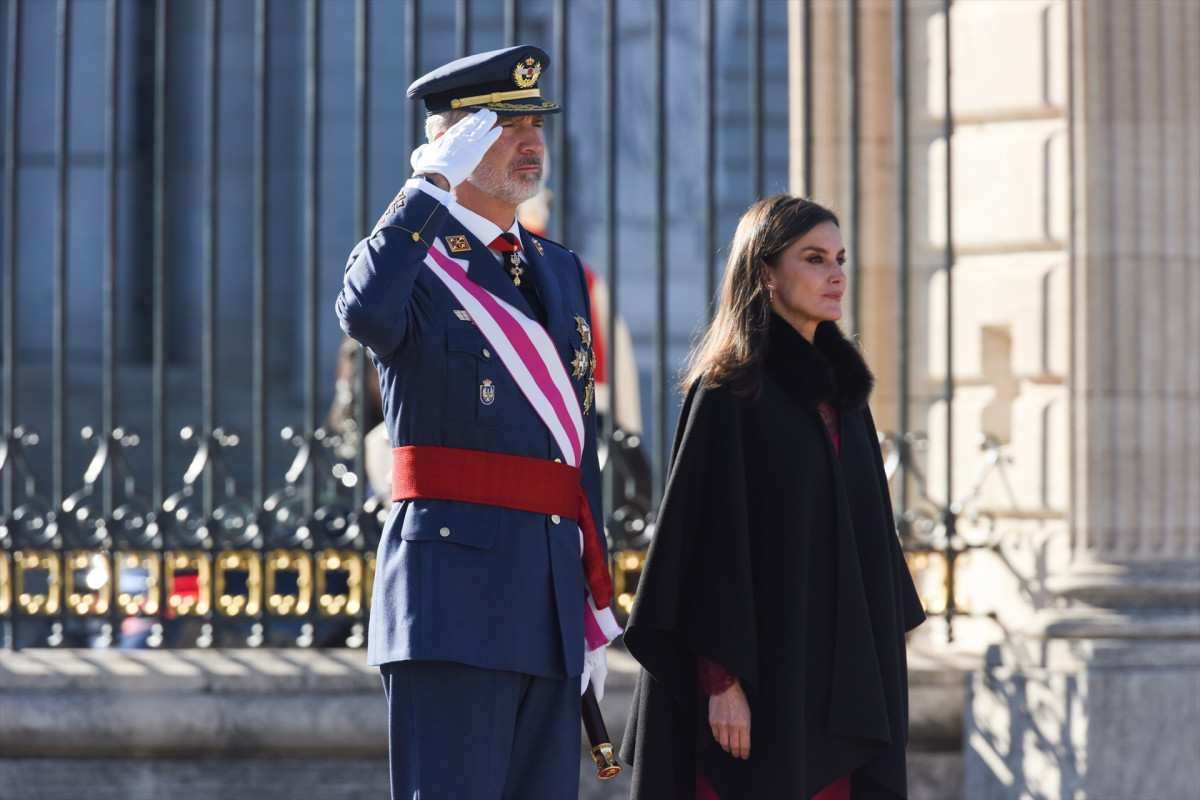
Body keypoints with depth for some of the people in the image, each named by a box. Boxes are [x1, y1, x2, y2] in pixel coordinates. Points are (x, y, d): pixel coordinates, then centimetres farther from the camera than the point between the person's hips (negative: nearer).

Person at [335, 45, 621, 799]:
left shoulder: (562, 272, 18)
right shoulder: (412, 259, -2)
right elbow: (365, 313, -29)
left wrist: (596, 606, 17)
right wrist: (432, 185, -21)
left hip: (552, 595, 7)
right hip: (455, 588, -7)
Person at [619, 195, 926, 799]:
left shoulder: (839, 388, 14)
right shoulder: (729, 389, -7)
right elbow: (710, 536, -13)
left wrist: (880, 664, 13)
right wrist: (724, 677, -19)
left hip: (835, 672, 7)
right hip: (763, 666, -7)